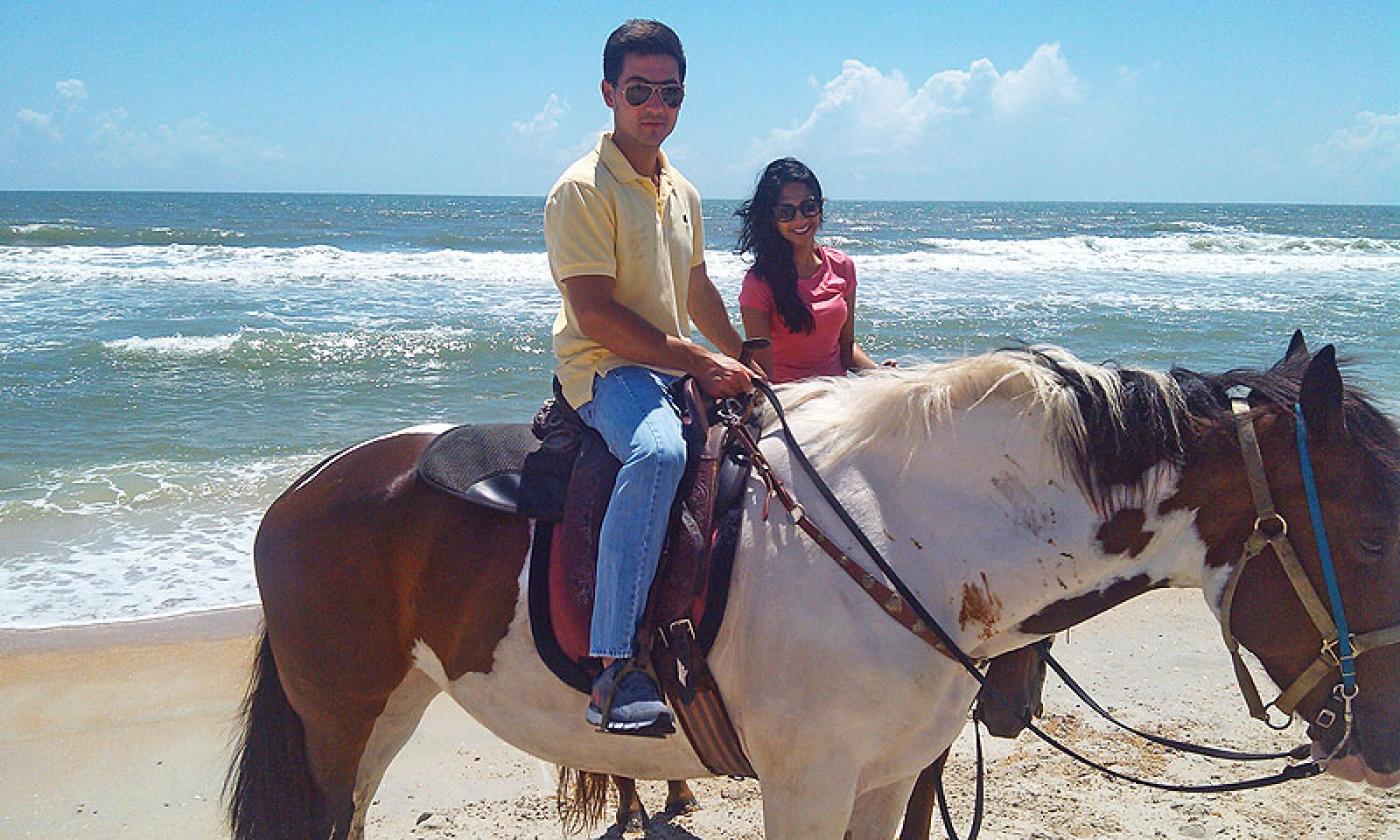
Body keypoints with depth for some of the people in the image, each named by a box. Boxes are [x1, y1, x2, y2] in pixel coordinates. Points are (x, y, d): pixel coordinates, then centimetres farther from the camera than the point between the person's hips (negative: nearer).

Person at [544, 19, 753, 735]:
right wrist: (698, 361, -20)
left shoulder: (681, 191, 16)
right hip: (605, 369, -9)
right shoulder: (584, 188, -10)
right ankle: (616, 671, -43)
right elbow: (595, 312, -19)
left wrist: (745, 370, 26)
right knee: (658, 451, -39)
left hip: (682, 371, 9)